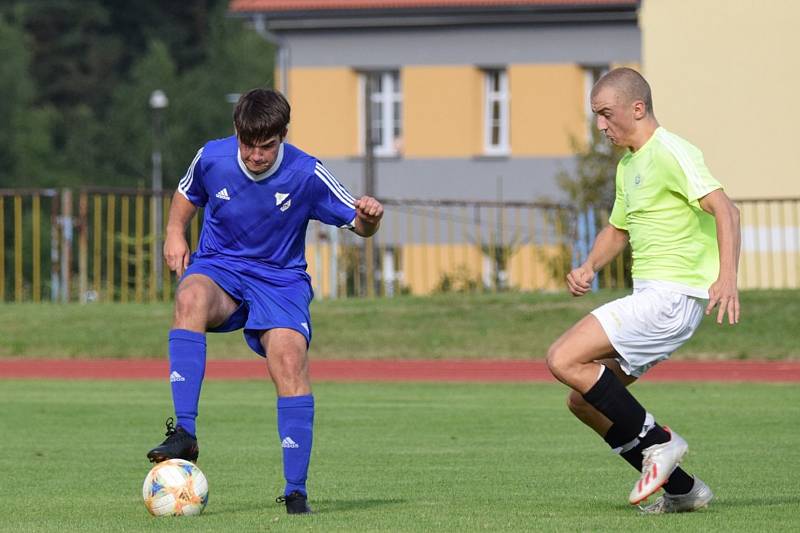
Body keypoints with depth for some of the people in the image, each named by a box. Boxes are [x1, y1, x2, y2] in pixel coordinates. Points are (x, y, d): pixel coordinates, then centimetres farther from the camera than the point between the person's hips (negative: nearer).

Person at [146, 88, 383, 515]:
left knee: (290, 360, -25)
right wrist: (175, 234, 1)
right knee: (191, 298, -36)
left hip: (281, 280, -1)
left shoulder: (306, 174, -12)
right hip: (219, 268, 1)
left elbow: (358, 224, -5)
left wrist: (368, 217, -28)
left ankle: (296, 491, -14)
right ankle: (184, 433, -39)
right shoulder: (211, 158, -7)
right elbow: (187, 194, 17)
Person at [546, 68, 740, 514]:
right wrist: (589, 268, 11)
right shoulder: (629, 165, 18)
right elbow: (618, 229, 31)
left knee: (563, 360, -18)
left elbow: (725, 209, -24)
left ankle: (657, 442, -10)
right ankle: (682, 490, 10)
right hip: (650, 295, 10)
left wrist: (727, 276, -38)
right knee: (584, 401, 9)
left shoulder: (670, 153, -12)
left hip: (674, 296, -10)